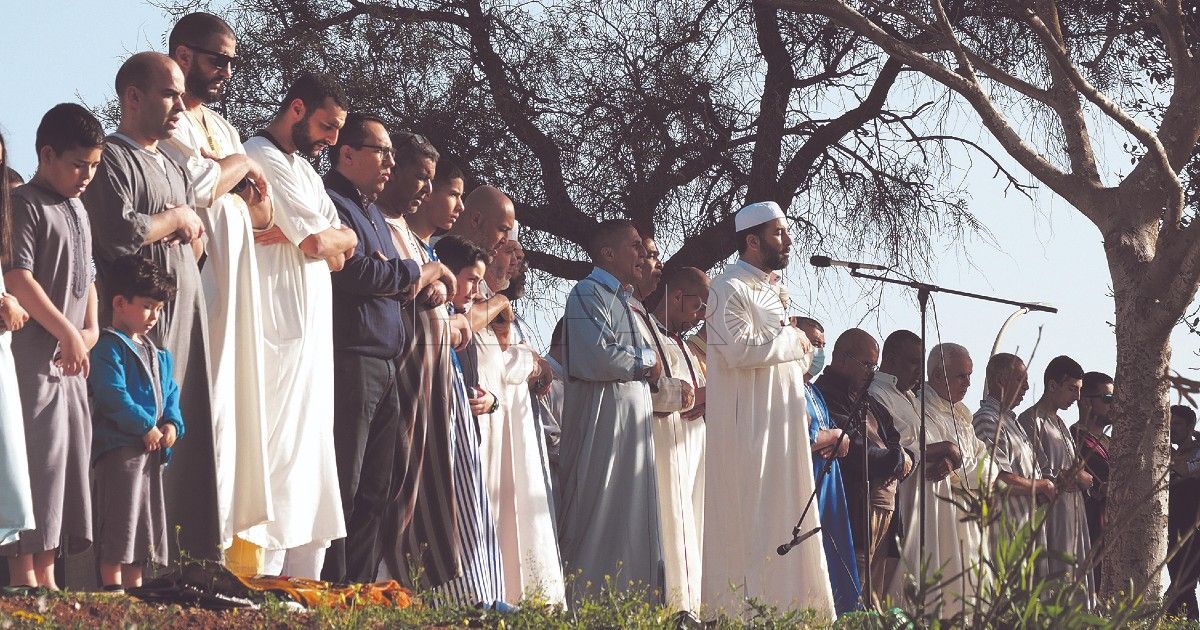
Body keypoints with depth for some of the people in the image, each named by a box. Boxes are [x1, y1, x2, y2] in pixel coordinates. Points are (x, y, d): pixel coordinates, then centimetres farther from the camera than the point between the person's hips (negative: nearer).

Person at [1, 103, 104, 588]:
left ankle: (45, 575, 15)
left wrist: (91, 330, 10)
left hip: (70, 364, 9)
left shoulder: (78, 211, 18)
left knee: (68, 461, 10)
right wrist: (67, 333, -16)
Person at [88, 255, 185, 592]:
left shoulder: (156, 354, 20)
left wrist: (172, 425, 2)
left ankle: (135, 587, 17)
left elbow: (170, 393, 22)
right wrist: (147, 428, -18)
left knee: (145, 522, 11)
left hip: (152, 448, 9)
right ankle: (112, 587, -9)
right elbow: (113, 396, -19)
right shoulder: (109, 347, -9)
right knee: (119, 521, -10)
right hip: (119, 446, -9)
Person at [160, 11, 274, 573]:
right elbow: (197, 183, -21)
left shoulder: (222, 127, 22)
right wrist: (240, 165, -1)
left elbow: (261, 214, 18)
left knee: (235, 402, 5)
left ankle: (232, 537, 5)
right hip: (194, 281, -9)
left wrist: (240, 180, -4)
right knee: (205, 407, -13)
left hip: (234, 289, 9)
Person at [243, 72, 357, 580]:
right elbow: (320, 242, -17)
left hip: (313, 335, 10)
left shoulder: (303, 168, 22)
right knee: (280, 459, -12)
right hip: (282, 332, -10)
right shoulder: (264, 157, -9)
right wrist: (320, 237, 4)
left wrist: (299, 235, -6)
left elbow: (345, 244, 11)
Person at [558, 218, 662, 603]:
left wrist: (647, 368, 2)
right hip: (601, 421, -9)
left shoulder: (623, 298, 21)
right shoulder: (588, 294, -9)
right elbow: (599, 358, -23)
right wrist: (646, 360, -7)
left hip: (632, 421, 9)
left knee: (633, 514, 6)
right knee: (601, 518, -11)